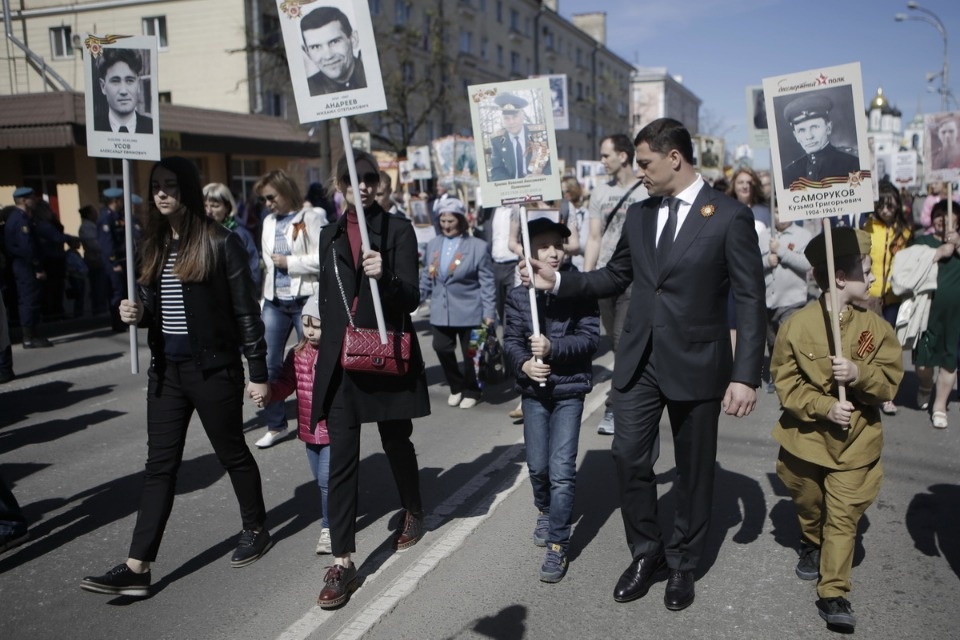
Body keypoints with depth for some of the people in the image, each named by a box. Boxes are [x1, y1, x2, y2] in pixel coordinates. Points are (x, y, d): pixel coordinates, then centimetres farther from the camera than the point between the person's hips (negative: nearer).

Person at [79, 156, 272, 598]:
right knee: (160, 464, 6)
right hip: (166, 369, 6)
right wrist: (136, 313, -8)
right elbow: (152, 305, 16)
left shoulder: (219, 243, -10)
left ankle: (256, 529, 32)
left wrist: (259, 372, -10)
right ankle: (137, 567, 9)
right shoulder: (153, 244, 8)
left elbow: (246, 311, -9)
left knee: (231, 452, 10)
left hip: (214, 367, -5)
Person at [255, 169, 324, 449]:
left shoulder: (309, 218, -9)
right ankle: (275, 424, 19)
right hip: (274, 302, 6)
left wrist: (289, 262, -13)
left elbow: (323, 258, -18)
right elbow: (267, 258, 17)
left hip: (305, 301, -6)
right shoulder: (268, 221, 12)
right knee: (268, 363, 7)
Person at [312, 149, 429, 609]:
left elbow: (412, 296, -10)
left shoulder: (398, 230, -2)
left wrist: (385, 276, -30)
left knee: (396, 442, 15)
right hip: (340, 358, 3)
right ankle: (342, 561, 3)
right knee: (341, 457, -2)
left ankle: (413, 512, 42)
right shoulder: (330, 235, 11)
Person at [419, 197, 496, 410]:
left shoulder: (478, 246, -6)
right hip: (441, 310, 4)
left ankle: (471, 391, 27)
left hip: (468, 310, -4)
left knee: (470, 352, 5)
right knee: (442, 348, 2)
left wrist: (488, 312, -9)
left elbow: (487, 282, -6)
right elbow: (426, 278, 13)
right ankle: (456, 387, 26)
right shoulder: (433, 245, 8)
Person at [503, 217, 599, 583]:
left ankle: (558, 545, 7)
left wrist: (552, 348, -24)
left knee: (562, 470, -6)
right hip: (533, 389, 3)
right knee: (537, 466, 12)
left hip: (570, 389, -2)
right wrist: (524, 363, -21)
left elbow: (590, 337, -11)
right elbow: (511, 339, -2)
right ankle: (545, 512, 43)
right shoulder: (519, 295, -1)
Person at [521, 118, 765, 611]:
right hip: (638, 361, 4)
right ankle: (645, 553, 28)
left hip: (696, 365, -4)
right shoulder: (638, 214, 7)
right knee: (630, 460, 7)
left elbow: (750, 301, -11)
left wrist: (745, 376, -16)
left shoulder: (729, 217, -9)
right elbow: (615, 277, 16)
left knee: (693, 469, 11)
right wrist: (558, 282, 3)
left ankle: (682, 563, 30)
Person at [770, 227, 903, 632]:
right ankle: (811, 545, 51)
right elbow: (785, 382, -9)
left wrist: (859, 374, -27)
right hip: (806, 437, 0)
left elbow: (890, 382, -6)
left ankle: (833, 594, 8)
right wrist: (824, 407, -22)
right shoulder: (798, 325, -13)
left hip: (854, 443, 0)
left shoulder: (875, 327, -7)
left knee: (842, 517, 0)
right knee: (809, 505, 21)